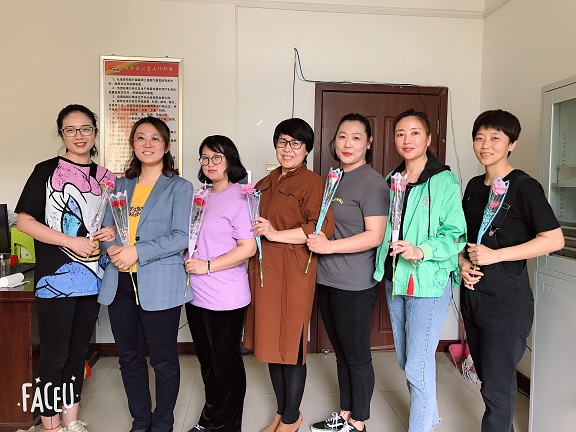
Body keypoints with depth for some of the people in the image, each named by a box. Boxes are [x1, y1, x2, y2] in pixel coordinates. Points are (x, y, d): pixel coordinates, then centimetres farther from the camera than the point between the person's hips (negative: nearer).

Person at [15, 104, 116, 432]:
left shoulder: (106, 177, 9)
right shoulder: (47, 170, -3)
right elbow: (24, 220, -8)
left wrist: (112, 231, -3)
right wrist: (71, 241, -17)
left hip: (92, 278, 4)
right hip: (56, 278, -4)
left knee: (78, 351, 15)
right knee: (54, 355, 4)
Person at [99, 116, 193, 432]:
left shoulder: (179, 187, -1)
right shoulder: (121, 186, 15)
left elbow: (180, 237, -11)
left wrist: (137, 251, -18)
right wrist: (112, 248, -8)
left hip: (159, 285, -5)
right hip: (120, 282, 5)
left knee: (163, 359, 7)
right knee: (130, 358, 15)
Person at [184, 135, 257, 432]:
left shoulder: (239, 198, -11)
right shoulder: (201, 197, 11)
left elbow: (248, 248, -17)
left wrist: (208, 266, -17)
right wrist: (189, 262, 5)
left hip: (225, 299, -7)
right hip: (196, 295, 7)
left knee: (226, 363, 8)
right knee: (207, 361, 20)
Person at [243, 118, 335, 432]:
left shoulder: (311, 183, -7)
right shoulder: (265, 184, 16)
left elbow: (324, 228, -19)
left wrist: (276, 235, -20)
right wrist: (253, 229, 7)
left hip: (294, 273, -7)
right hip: (264, 270, 7)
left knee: (291, 344, 3)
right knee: (270, 341, 14)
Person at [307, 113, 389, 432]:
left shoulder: (373, 183, -12)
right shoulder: (334, 179, 13)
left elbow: (374, 236, -18)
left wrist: (329, 246, -21)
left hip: (354, 286, -8)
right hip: (327, 281, 8)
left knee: (357, 356, 8)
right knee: (341, 353, 19)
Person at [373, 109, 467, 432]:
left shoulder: (444, 181, -10)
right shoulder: (391, 179, 9)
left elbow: (456, 235, -13)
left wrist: (422, 251, -27)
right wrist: (385, 265, 6)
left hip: (429, 281, -7)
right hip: (395, 280, 7)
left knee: (418, 366, -4)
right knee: (405, 359, 19)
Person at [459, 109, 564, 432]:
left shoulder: (524, 186, -11)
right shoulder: (474, 186, 10)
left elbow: (555, 240, -16)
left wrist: (495, 255, -20)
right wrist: (463, 263, -1)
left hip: (507, 299, -7)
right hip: (473, 294, 7)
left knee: (497, 387, 1)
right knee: (486, 376, 19)